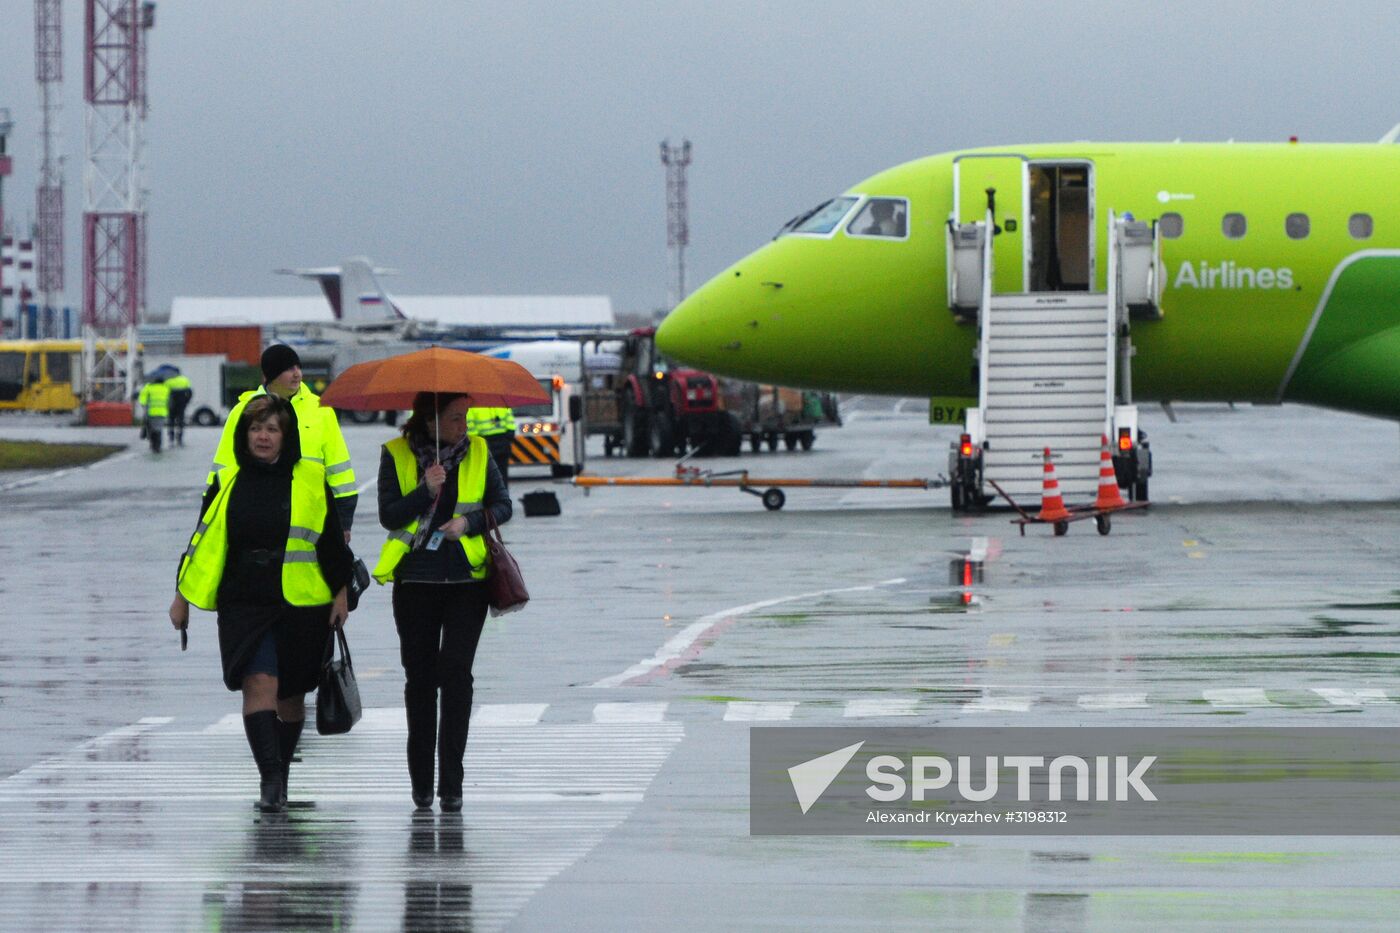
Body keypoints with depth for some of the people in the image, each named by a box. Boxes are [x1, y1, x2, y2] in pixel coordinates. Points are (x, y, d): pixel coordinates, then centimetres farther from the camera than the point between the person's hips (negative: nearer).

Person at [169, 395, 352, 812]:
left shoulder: (311, 480, 2)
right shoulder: (228, 482, 5)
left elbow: (333, 540, 8)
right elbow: (204, 541, 11)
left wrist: (341, 594, 6)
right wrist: (183, 597, 12)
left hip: (302, 605, 0)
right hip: (245, 603, 0)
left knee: (291, 694, 9)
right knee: (259, 683, -17)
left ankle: (280, 776, 26)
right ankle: (270, 779, -22)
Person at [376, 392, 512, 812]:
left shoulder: (477, 451, 7)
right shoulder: (396, 455, 1)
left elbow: (502, 505, 9)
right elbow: (388, 515, -4)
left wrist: (469, 521, -9)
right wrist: (426, 492, -18)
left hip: (466, 578, 0)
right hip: (415, 581, 0)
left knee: (455, 673, -9)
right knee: (420, 677, 5)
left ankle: (451, 784, -7)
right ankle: (421, 781, 17)